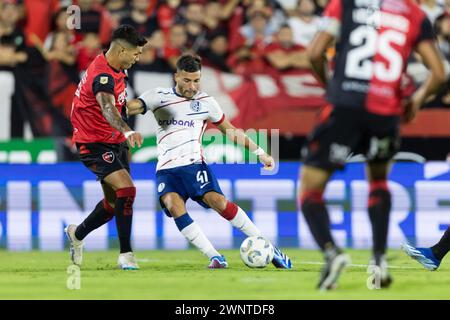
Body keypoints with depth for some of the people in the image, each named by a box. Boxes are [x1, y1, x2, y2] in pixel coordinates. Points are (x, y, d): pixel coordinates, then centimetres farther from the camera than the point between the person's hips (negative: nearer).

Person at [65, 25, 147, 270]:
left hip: (114, 142, 10)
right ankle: (126, 255, -18)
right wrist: (127, 132, -63)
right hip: (95, 145, -10)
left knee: (115, 202, 14)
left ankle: (77, 234, 38)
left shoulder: (114, 69, 4)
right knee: (126, 190, -23)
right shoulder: (103, 76, -27)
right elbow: (107, 109, -47)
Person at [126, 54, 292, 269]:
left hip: (194, 164, 0)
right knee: (174, 205, -30)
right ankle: (214, 257, -29)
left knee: (217, 200, -26)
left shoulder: (205, 102, 8)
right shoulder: (159, 96, 5)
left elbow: (230, 130, 20)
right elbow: (131, 107, -10)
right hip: (166, 169, 0)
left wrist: (259, 152, 21)